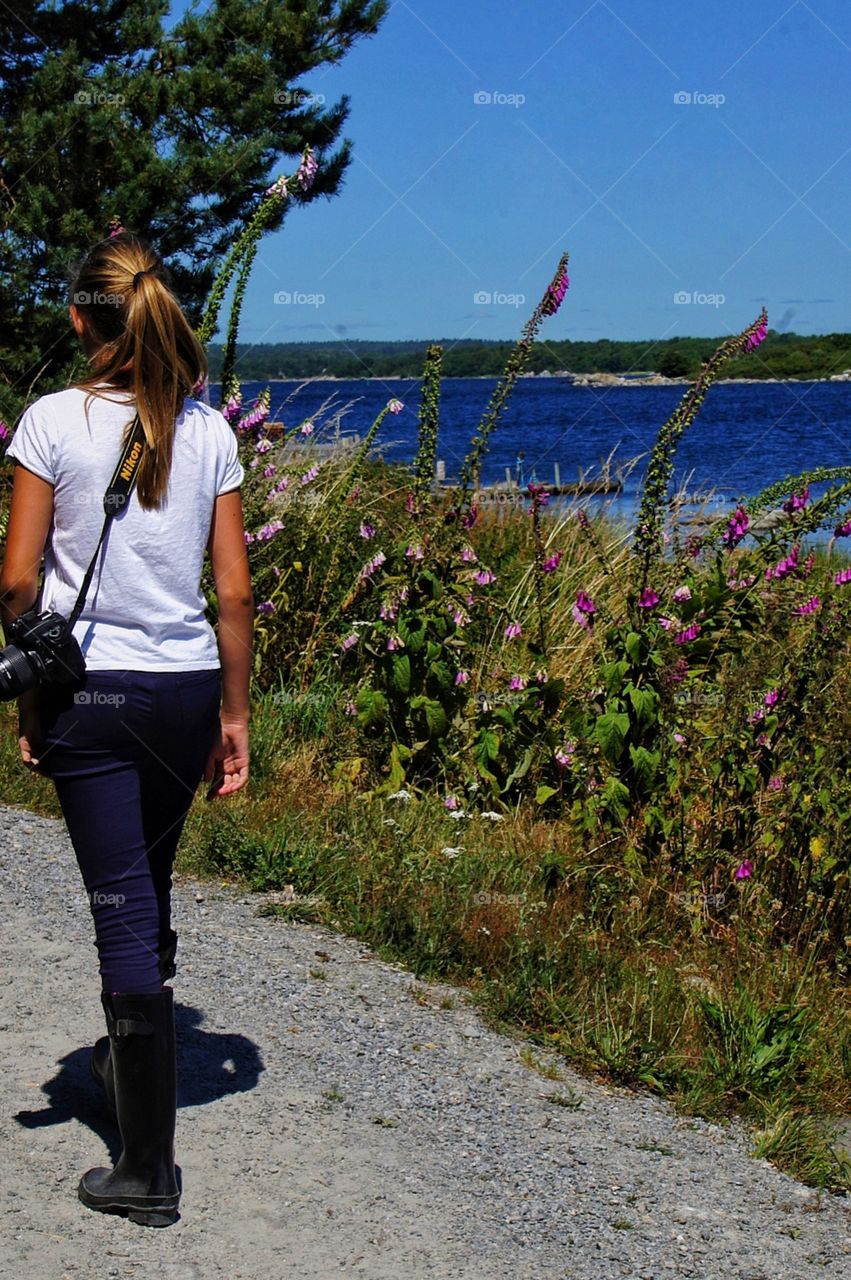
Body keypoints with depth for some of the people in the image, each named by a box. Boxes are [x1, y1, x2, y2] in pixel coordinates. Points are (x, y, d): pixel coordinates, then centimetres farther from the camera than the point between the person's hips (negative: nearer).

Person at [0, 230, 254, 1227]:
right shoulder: (208, 431, 1)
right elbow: (234, 592, 1)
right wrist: (234, 718, 9)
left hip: (91, 691, -3)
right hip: (188, 688, 3)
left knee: (122, 911, 1)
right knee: (149, 892, 24)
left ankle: (149, 1169, 5)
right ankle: (131, 1053, 47)